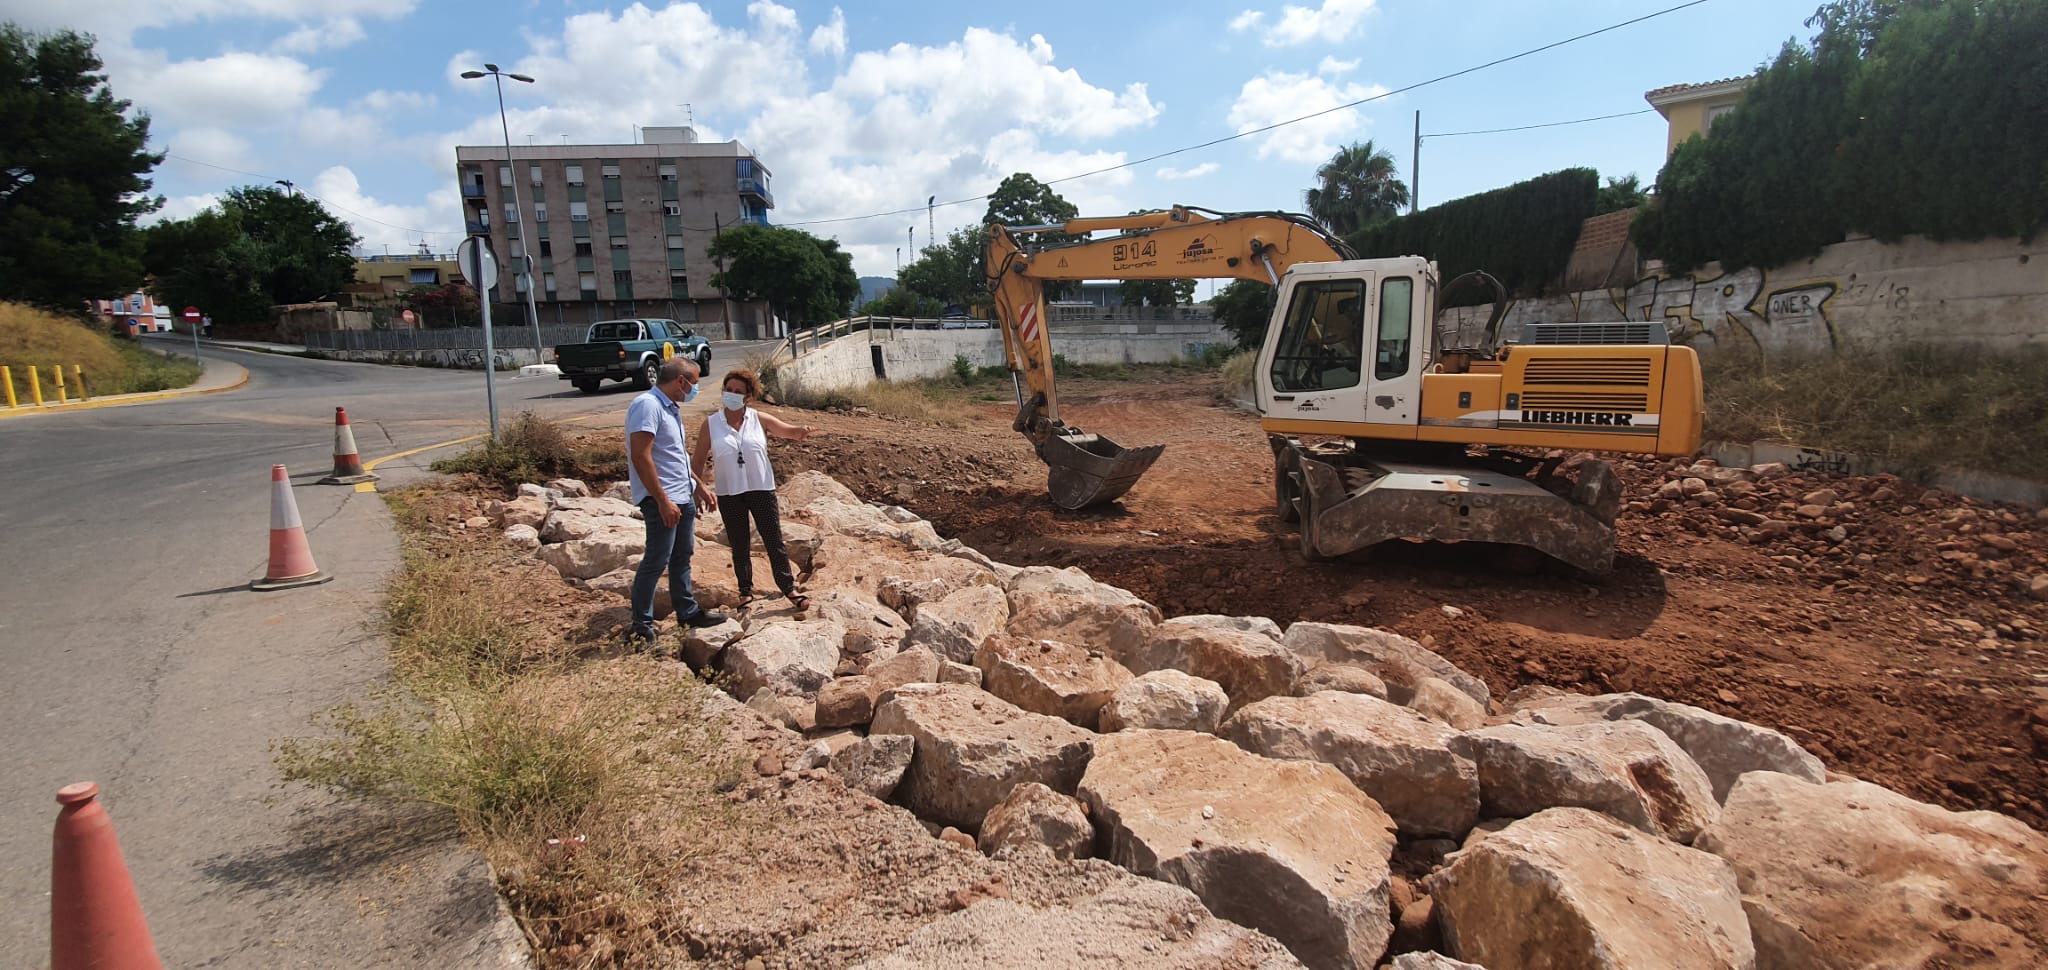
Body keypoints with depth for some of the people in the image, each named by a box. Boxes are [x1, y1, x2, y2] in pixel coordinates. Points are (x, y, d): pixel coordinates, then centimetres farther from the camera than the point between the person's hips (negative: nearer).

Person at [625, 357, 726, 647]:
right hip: (662, 500, -10)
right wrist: (663, 500, -24)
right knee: (656, 561, -5)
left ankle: (687, 611, 29)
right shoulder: (647, 405, -16)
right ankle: (641, 625, 4)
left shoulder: (671, 408, 14)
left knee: (682, 556, 17)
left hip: (684, 496, 10)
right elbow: (641, 457, -23)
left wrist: (700, 487, 24)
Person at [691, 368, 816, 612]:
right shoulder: (711, 424, -1)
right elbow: (697, 461, 3)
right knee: (740, 546, 12)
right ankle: (746, 591, 26)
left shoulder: (759, 420, -1)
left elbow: (790, 431, -2)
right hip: (729, 495, 0)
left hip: (761, 490, 0)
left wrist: (802, 431, -26)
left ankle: (789, 588, 13)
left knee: (774, 542, 4)